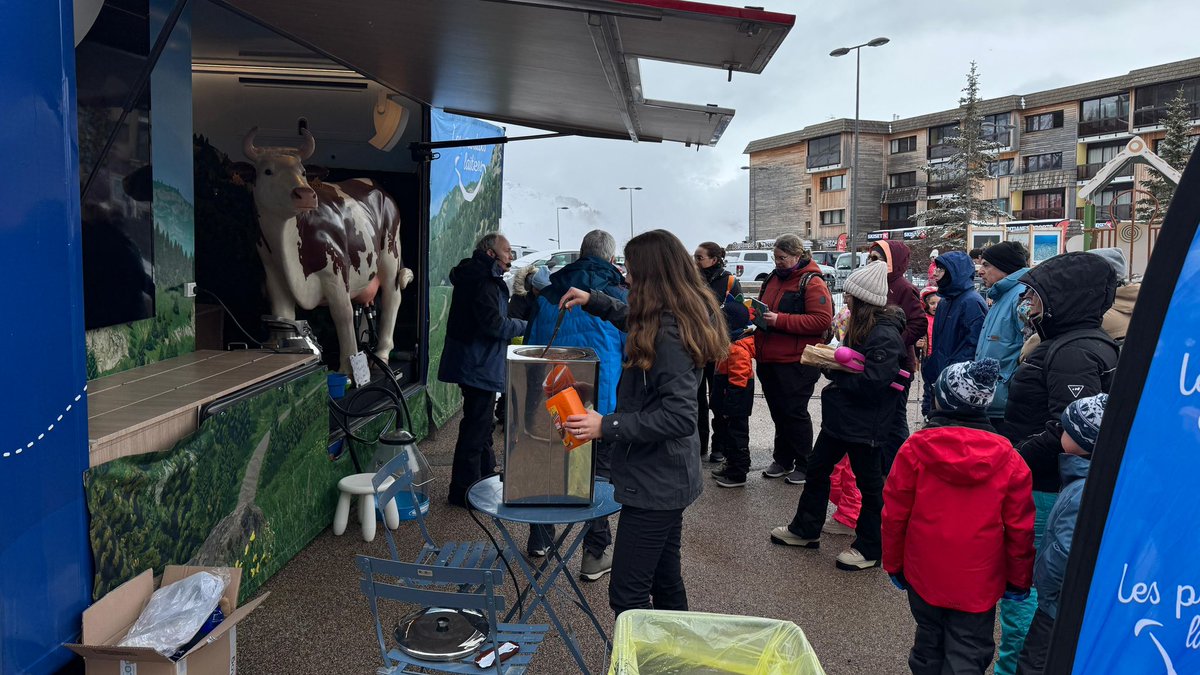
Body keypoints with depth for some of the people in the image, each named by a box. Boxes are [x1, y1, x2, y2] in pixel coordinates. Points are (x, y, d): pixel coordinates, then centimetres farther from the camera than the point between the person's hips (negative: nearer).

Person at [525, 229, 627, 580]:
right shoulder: (620, 295, -4)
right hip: (601, 400, -4)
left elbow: (532, 342, 12)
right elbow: (632, 350, -2)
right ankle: (595, 554, 11)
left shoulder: (549, 292, 7)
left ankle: (539, 539, 31)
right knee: (599, 472, 5)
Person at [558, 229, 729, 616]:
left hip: (653, 482, -10)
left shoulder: (668, 334, -23)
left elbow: (679, 418, -27)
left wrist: (607, 426, -26)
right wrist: (593, 301, 24)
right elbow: (635, 321, 31)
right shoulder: (682, 318, 6)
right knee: (666, 582, 22)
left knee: (627, 594, -4)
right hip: (668, 479, 10)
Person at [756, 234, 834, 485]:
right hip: (768, 360, 7)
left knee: (794, 413, 0)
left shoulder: (812, 283, -11)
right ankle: (782, 460, 28)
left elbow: (822, 320, -20)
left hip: (796, 363, -7)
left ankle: (804, 466, 14)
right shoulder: (773, 278, 13)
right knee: (778, 413, 15)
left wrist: (780, 320, -23)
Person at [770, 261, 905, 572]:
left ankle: (869, 548, 23)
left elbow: (870, 382, -27)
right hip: (841, 415, 10)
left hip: (865, 424, -10)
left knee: (869, 483, 7)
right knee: (817, 468, 18)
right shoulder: (861, 326, 7)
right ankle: (805, 529, 35)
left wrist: (834, 369, -19)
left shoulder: (886, 336, -22)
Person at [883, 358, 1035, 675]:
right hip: (978, 583, -1)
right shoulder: (1009, 459, -10)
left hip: (923, 575, 1)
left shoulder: (915, 448, -12)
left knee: (930, 643, 21)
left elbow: (894, 515, -7)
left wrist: (894, 564, 8)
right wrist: (1019, 579, 10)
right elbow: (1020, 529, -5)